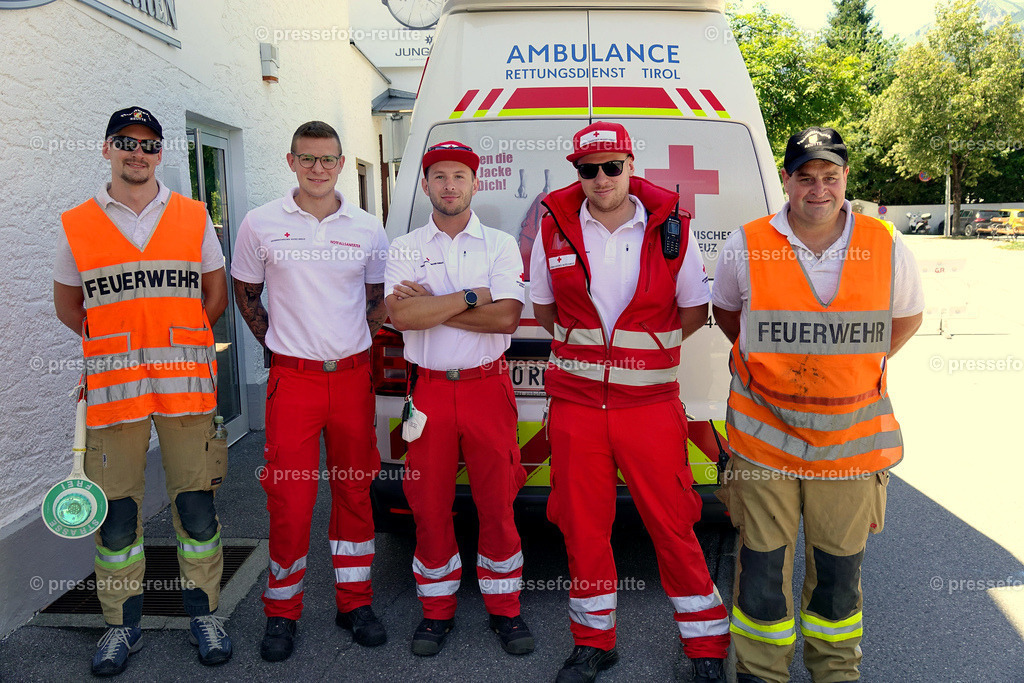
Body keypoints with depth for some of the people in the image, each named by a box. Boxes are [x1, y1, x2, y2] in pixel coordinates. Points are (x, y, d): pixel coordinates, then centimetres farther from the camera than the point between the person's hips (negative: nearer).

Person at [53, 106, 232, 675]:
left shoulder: (194, 217, 7)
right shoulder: (77, 226, 7)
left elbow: (216, 295, 13)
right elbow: (67, 305, 16)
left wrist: (180, 344, 7)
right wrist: (115, 345, 7)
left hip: (186, 383, 0)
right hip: (113, 387, 1)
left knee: (197, 503, 5)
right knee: (117, 513, 8)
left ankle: (204, 613, 22)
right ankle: (123, 624, 25)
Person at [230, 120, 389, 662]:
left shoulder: (367, 229, 5)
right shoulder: (261, 224, 1)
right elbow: (246, 294, 12)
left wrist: (355, 348, 9)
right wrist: (276, 343, 6)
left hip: (353, 376, 2)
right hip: (292, 378, -2)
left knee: (355, 492, 10)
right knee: (289, 500, 0)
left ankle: (355, 602, 25)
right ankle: (282, 611, 19)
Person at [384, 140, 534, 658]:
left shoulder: (500, 245, 4)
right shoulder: (404, 248, 6)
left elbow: (507, 317, -11)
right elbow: (400, 315, -12)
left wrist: (431, 304, -11)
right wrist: (472, 297, -12)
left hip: (488, 387, -1)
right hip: (428, 390, 1)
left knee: (497, 503, 5)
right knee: (430, 504, 8)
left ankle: (504, 609, 23)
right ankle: (437, 610, 26)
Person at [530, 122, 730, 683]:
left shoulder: (671, 231, -2)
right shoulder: (554, 231, 1)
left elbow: (694, 311, 9)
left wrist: (644, 344, 5)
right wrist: (585, 348, 9)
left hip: (650, 407, -1)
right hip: (575, 406, 2)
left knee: (672, 526, 6)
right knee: (583, 528, 10)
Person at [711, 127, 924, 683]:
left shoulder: (885, 247, -2)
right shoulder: (746, 247, -6)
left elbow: (907, 315, 16)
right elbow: (725, 311, 12)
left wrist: (862, 366, 8)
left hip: (851, 437, 2)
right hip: (764, 433, -1)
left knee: (840, 563, 16)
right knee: (763, 561, 8)